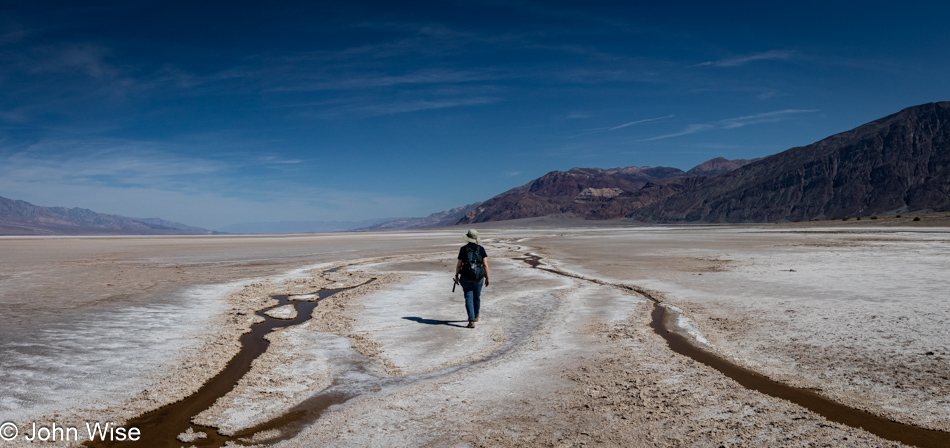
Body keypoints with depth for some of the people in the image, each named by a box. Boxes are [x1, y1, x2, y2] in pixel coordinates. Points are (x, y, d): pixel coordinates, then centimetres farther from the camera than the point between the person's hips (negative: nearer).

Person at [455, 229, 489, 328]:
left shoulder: (463, 249, -4)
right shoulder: (481, 249, -2)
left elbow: (459, 264, -3)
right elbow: (485, 264, -5)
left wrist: (456, 276, 10)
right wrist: (487, 278, 3)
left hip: (466, 277, -2)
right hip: (478, 277, 2)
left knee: (469, 298, -1)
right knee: (477, 297, 21)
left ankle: (471, 321, -12)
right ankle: (475, 316, 39)